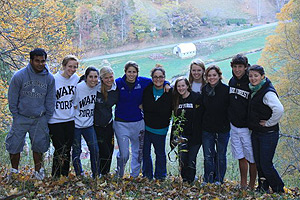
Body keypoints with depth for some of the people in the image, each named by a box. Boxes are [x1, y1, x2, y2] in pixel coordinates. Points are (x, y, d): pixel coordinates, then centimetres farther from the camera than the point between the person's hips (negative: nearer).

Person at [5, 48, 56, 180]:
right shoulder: (19, 76, -9)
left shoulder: (49, 78, -2)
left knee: (39, 146, 9)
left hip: (40, 119, 1)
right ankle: (14, 171, 21)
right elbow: (12, 98, -1)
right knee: (15, 146, 2)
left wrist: (46, 118, 3)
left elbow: (50, 100, 5)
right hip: (21, 118, -1)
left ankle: (38, 171, 25)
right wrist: (16, 115, -2)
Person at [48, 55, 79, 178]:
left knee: (67, 150, 10)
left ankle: (65, 176, 23)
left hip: (70, 120, 4)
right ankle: (55, 177, 11)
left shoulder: (76, 79, 2)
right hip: (55, 121, -4)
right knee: (59, 150, -4)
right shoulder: (54, 79, -12)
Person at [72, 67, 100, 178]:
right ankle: (79, 175, 19)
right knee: (76, 151, 4)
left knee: (95, 149, -5)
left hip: (89, 124, 3)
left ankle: (96, 175, 9)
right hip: (76, 124, -3)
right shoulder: (78, 88, -16)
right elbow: (73, 106, -8)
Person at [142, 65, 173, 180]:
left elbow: (166, 112, -10)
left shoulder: (169, 92, -8)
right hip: (146, 127, 2)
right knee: (145, 153, 11)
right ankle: (147, 176, 28)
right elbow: (145, 107, -7)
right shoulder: (147, 89, -2)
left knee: (160, 154, 12)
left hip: (160, 129, -2)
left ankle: (160, 177, 30)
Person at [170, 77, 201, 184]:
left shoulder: (196, 97, -4)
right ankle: (184, 180, 12)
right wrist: (173, 137, 15)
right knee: (182, 160, -3)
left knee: (191, 160, -3)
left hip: (194, 135, -4)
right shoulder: (176, 100, 12)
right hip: (182, 135, 4)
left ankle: (190, 181, 10)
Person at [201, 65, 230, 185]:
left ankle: (219, 180, 22)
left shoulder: (226, 90, -8)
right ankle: (208, 181, 18)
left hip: (223, 129, -3)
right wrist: (201, 123, 10)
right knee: (208, 156, 6)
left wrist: (228, 123, -10)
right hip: (207, 129, 3)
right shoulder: (204, 90, 5)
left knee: (220, 156, 10)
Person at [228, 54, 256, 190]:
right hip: (234, 126, 6)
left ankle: (251, 186, 13)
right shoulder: (232, 82, 7)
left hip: (247, 127, -6)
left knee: (251, 158, 2)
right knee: (241, 157, 13)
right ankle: (243, 185, 22)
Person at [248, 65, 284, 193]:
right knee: (258, 162, 14)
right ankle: (263, 187, 27)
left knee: (266, 164, -4)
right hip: (256, 133, 8)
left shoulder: (268, 92, -18)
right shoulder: (254, 90, 8)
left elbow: (279, 110, -33)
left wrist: (269, 123, -22)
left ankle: (279, 191, 12)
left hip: (268, 134, -8)